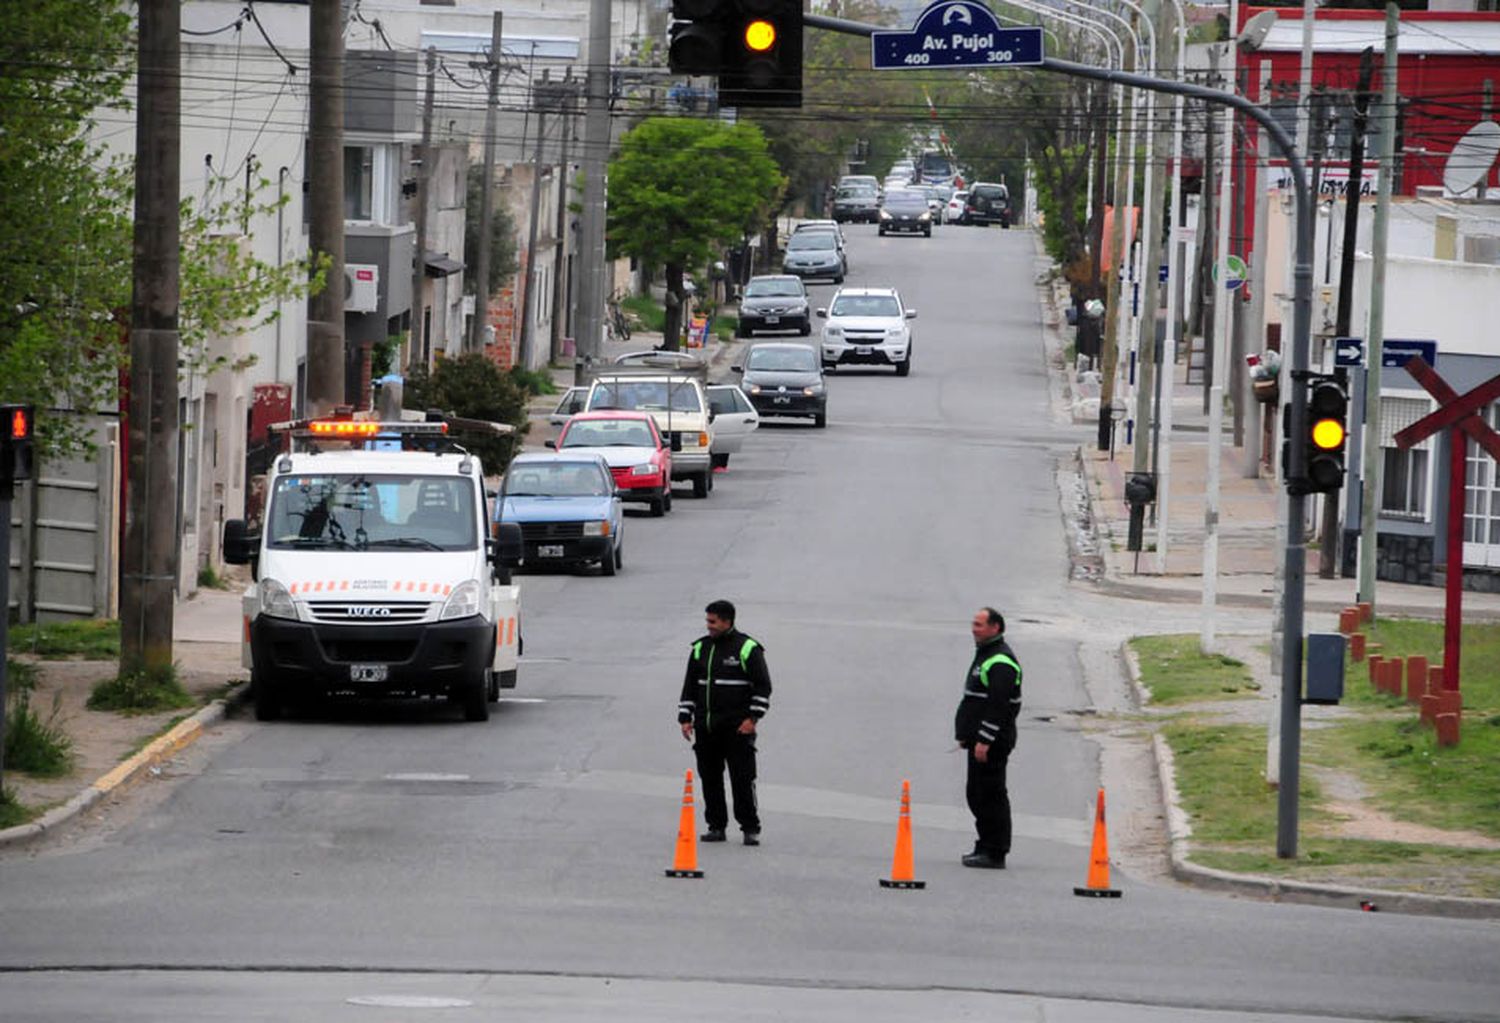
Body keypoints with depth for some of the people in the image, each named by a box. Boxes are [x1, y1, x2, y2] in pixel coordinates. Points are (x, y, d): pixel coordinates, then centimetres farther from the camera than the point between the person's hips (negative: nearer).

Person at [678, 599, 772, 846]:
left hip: (737, 727, -5)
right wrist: (685, 718, 10)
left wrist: (752, 718, -9)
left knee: (743, 778, -6)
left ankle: (750, 828, -1)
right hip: (705, 728, 5)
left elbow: (763, 686, -2)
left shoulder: (747, 648, -2)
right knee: (710, 779, 6)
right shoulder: (700, 649, 13)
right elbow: (689, 687, 18)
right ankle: (716, 826, 14)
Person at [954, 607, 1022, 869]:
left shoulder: (1000, 662, -17)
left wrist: (984, 740, -24)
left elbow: (998, 706, -23)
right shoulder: (985, 654, 18)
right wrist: (967, 735, 24)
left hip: (993, 740, -11)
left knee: (991, 795, -8)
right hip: (981, 740, 11)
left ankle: (994, 853, -6)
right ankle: (986, 848, 22)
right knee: (976, 793, 15)